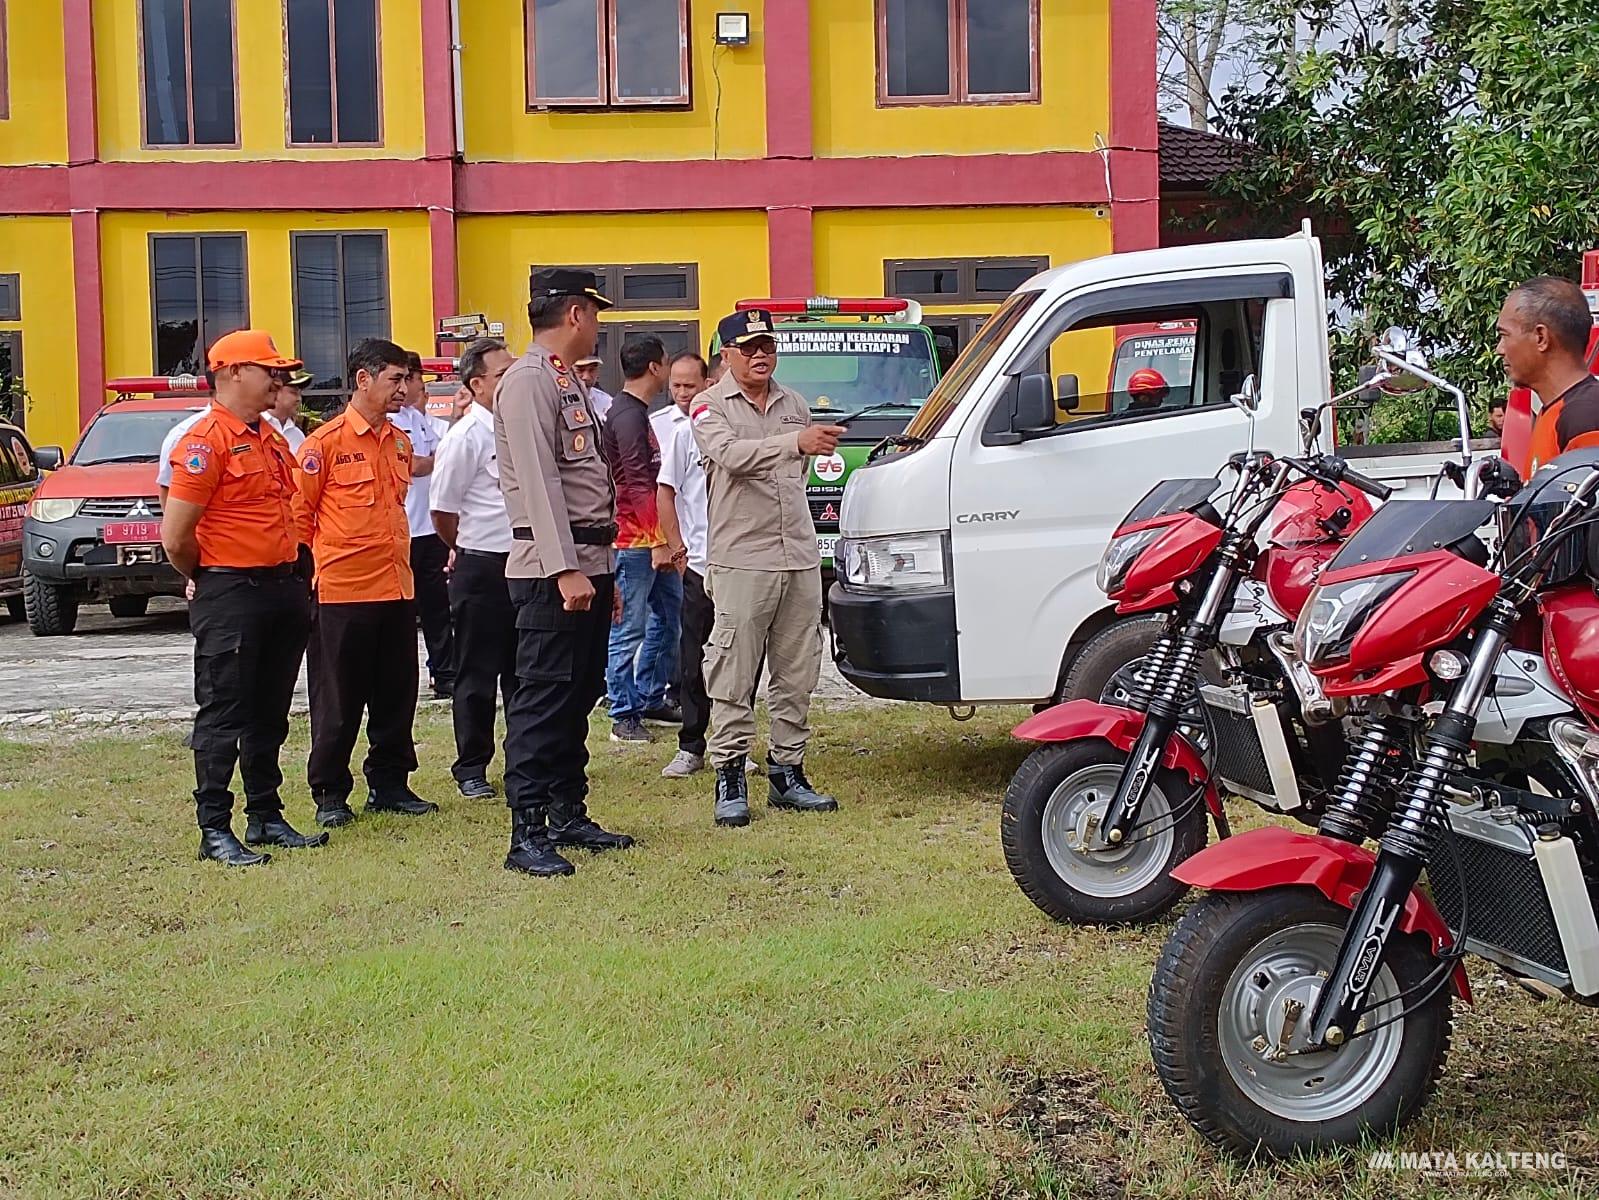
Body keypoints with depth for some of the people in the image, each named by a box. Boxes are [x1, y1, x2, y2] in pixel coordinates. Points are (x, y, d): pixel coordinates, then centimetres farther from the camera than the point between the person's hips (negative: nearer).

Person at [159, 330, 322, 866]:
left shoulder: (271, 438, 15)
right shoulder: (206, 440, -12)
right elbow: (175, 535, -15)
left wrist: (294, 573, 13)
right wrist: (208, 580, 1)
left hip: (284, 589, 8)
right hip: (231, 596, -8)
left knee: (269, 716, 14)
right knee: (223, 716, -2)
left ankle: (266, 817, 23)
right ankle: (215, 831, 3)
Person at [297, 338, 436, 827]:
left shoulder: (401, 443, 13)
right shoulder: (326, 442, -8)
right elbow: (300, 514, -6)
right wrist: (314, 567, -5)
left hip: (396, 588, 7)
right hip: (342, 590, -6)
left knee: (396, 695, 11)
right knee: (339, 700, 2)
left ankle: (389, 785, 22)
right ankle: (329, 795, 12)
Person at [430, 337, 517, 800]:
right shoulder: (466, 436, -12)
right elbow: (442, 509, -8)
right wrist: (470, 553, 6)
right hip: (482, 570, -6)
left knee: (521, 672, 14)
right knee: (477, 675, 3)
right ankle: (471, 768, 13)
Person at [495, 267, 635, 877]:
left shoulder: (569, 383, 20)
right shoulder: (528, 381, -10)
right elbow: (539, 483, -19)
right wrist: (565, 570, -25)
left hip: (588, 564, 10)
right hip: (551, 569, -10)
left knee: (578, 697, 13)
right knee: (543, 699, -8)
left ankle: (569, 816, 22)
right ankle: (527, 835, -5)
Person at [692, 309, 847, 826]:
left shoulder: (795, 404, 16)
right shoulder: (710, 406, -2)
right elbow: (731, 455, -22)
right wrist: (796, 441, -34)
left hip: (800, 556, 6)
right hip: (740, 560, -5)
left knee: (797, 674, 8)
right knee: (734, 676, -5)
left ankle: (787, 772, 16)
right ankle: (730, 780, 1)